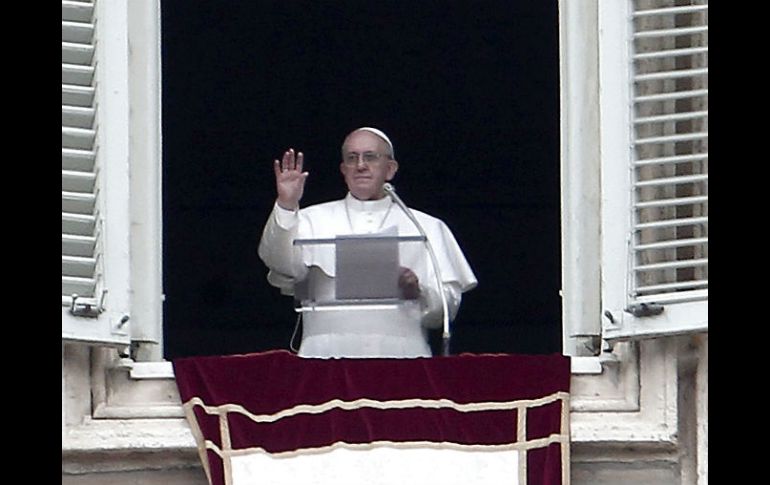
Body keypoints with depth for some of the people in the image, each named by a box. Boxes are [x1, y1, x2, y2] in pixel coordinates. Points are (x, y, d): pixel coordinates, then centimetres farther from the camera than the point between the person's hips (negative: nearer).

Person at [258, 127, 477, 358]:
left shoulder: (428, 228, 18)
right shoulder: (315, 220, 18)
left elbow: (449, 306, 12)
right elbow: (281, 267, 0)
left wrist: (417, 292, -8)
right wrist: (286, 207, -12)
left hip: (401, 355, 0)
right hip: (328, 355, 0)